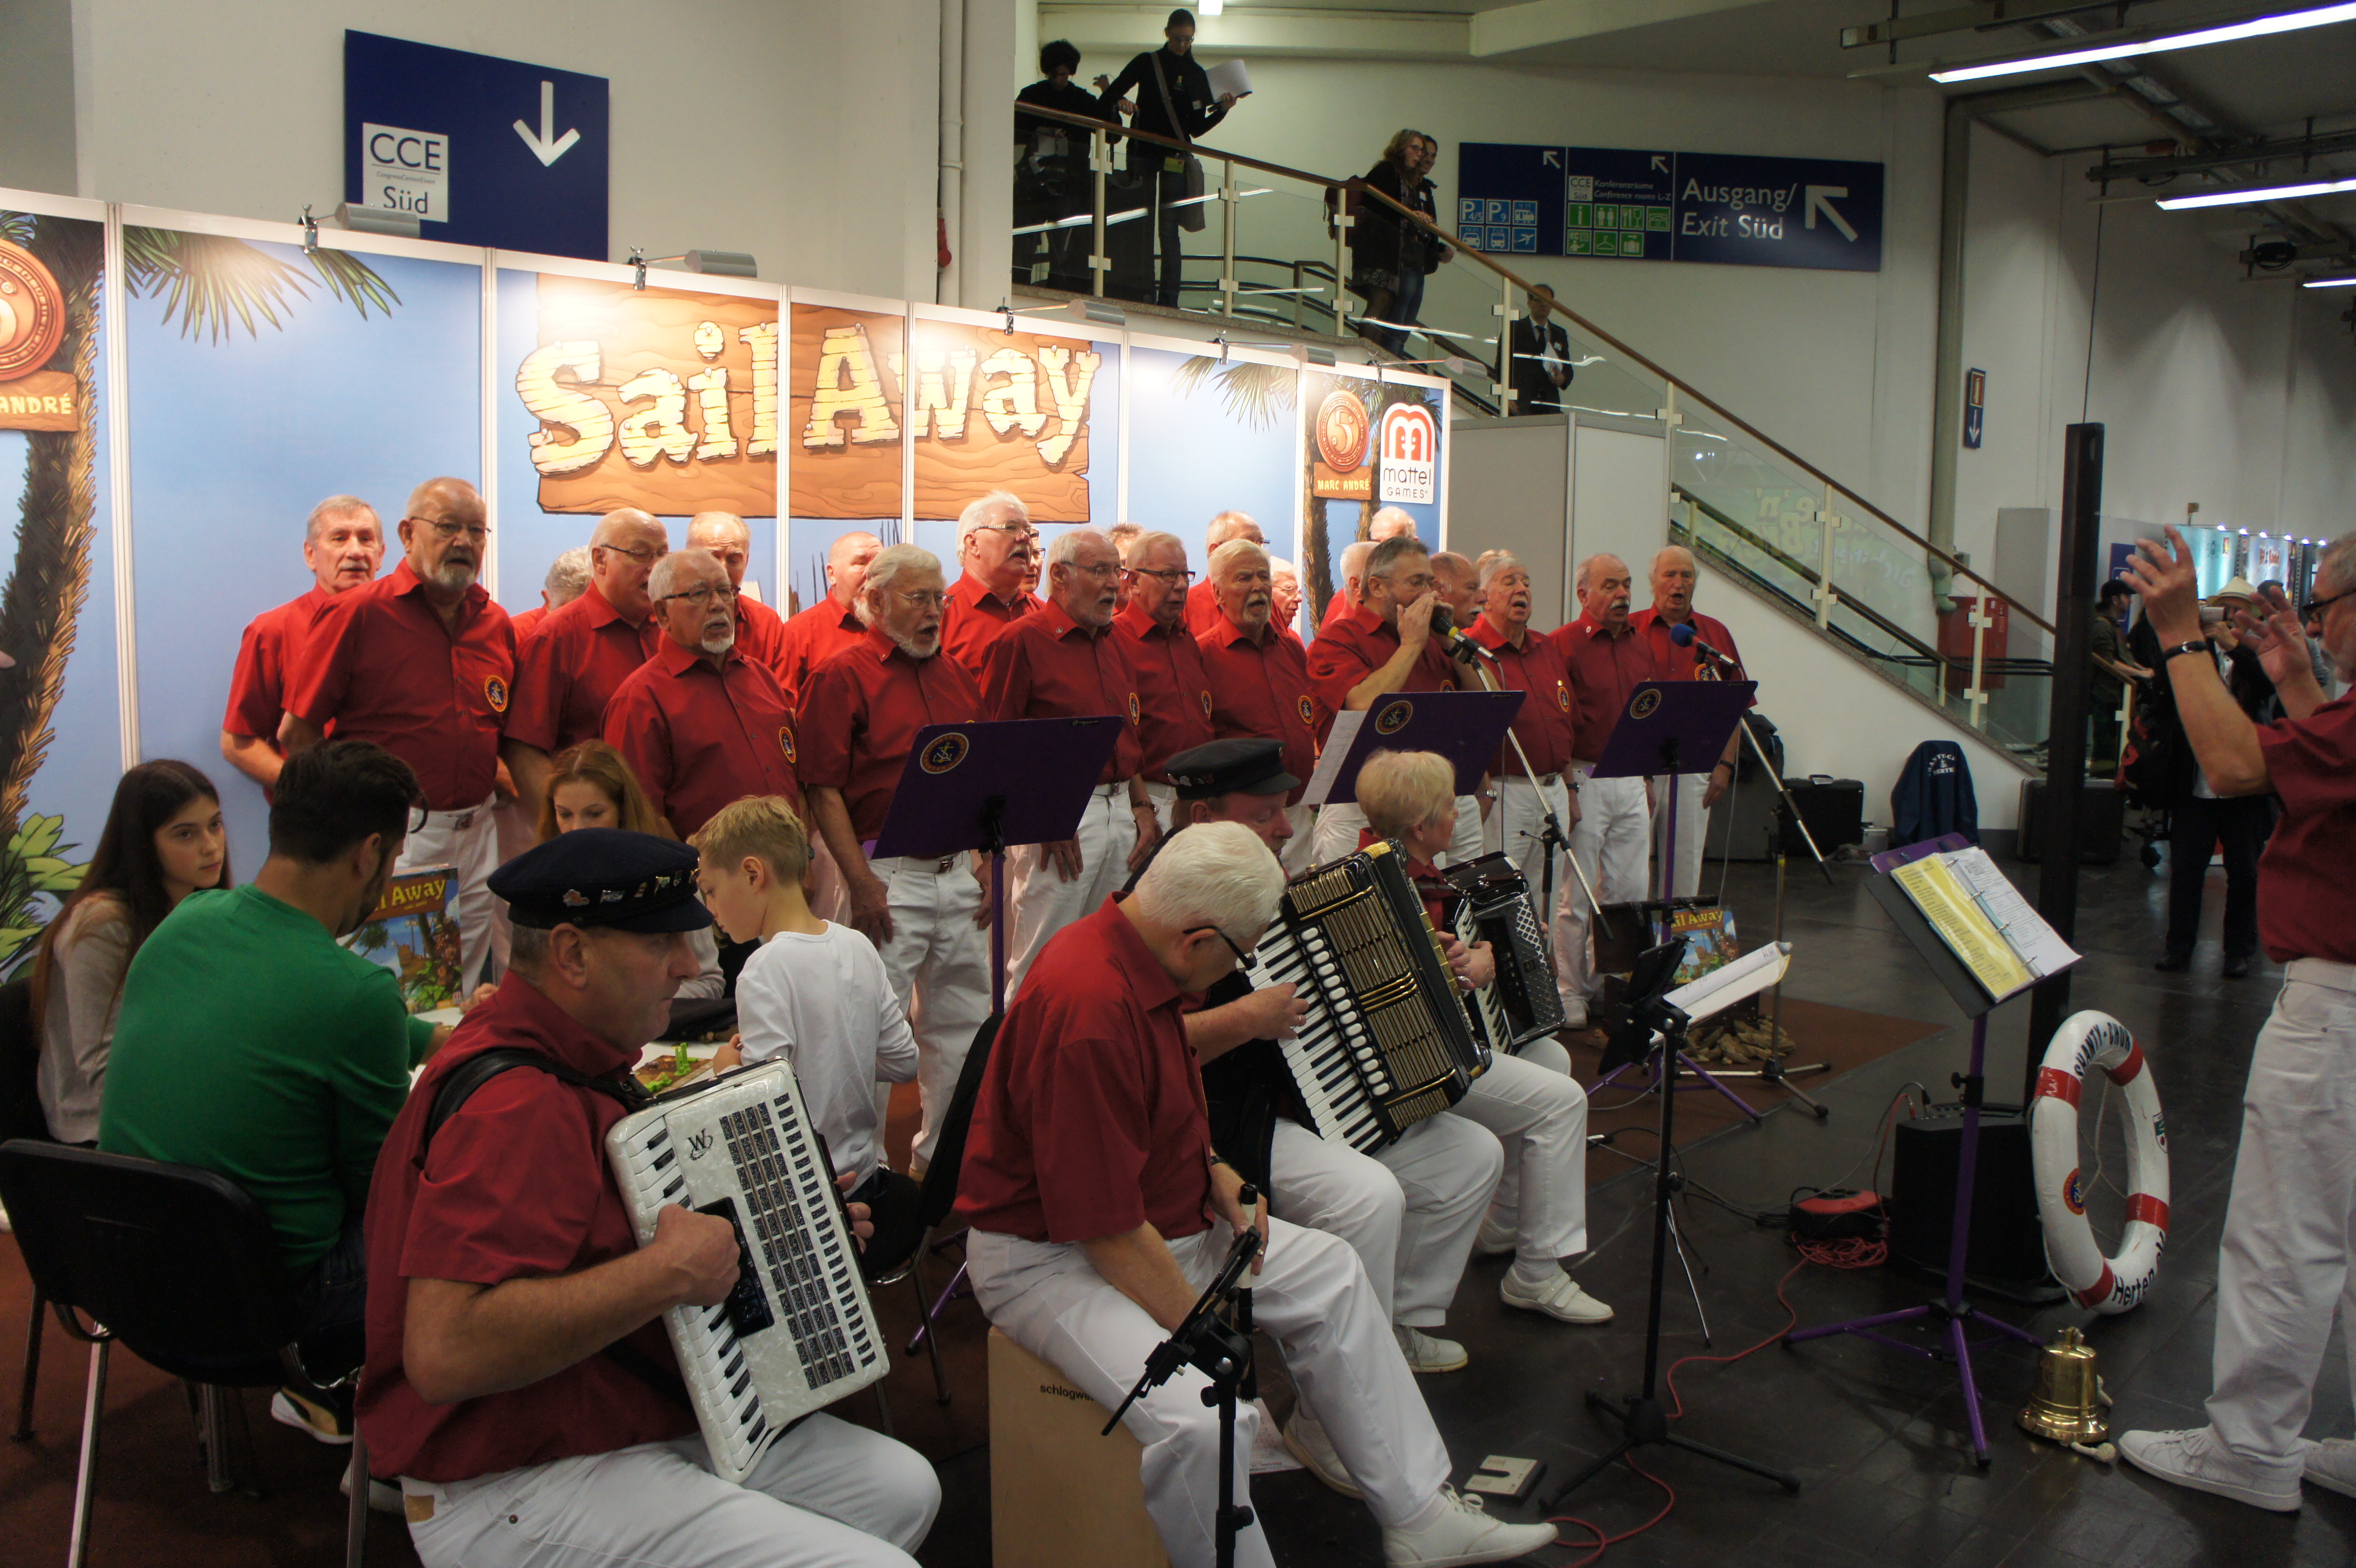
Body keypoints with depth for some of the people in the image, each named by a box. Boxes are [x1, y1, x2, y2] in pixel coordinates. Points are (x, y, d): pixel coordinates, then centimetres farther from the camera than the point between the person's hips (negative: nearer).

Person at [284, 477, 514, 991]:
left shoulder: (497, 624, 10)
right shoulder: (357, 614, -6)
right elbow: (297, 735, -5)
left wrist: (495, 778, 7)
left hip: (476, 835, 5)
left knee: (466, 997, 12)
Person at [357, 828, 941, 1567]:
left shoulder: (575, 1062, 11)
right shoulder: (515, 1109, -25)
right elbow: (443, 1352, -35)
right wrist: (670, 1273, -30)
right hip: (522, 1495, -11)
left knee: (903, 1486, 9)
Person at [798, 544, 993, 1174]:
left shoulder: (959, 677, 15)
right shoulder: (842, 677, -5)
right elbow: (824, 789, -10)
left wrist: (990, 860, 9)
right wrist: (861, 882, -15)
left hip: (960, 873, 6)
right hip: (887, 877, -6)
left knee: (961, 1022, 13)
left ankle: (942, 1152, 27)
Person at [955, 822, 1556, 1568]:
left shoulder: (1131, 952, 1)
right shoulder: (1088, 1009, -31)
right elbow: (1110, 1234, -28)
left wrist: (1211, 1167, 5)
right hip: (1051, 1259, -10)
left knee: (1330, 1271, 13)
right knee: (1204, 1416, -32)